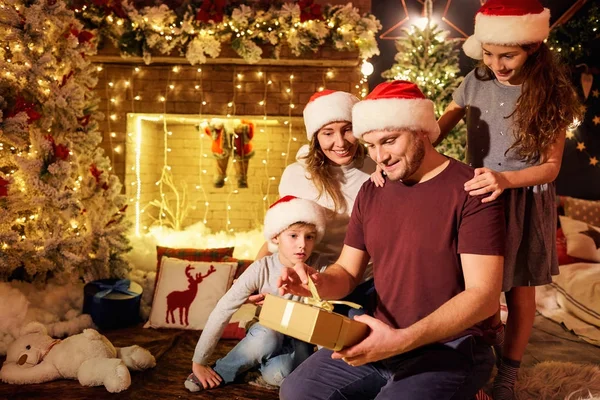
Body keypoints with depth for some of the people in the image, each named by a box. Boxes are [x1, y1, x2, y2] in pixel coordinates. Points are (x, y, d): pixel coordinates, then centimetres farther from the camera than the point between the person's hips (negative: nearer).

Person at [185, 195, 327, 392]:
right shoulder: (261, 269, -23)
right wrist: (199, 362, -19)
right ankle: (221, 372, -9)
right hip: (267, 335, 1)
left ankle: (261, 361, 2)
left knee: (278, 374, -31)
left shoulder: (318, 266, -21)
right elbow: (222, 311, -22)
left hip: (299, 339, -1)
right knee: (266, 335, -34)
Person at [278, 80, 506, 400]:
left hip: (449, 347, -5)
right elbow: (347, 272, 11)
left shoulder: (470, 190, -13)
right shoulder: (370, 193, 7)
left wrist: (402, 339, -29)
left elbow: (483, 294, -19)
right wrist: (319, 282, -14)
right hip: (381, 340, 6)